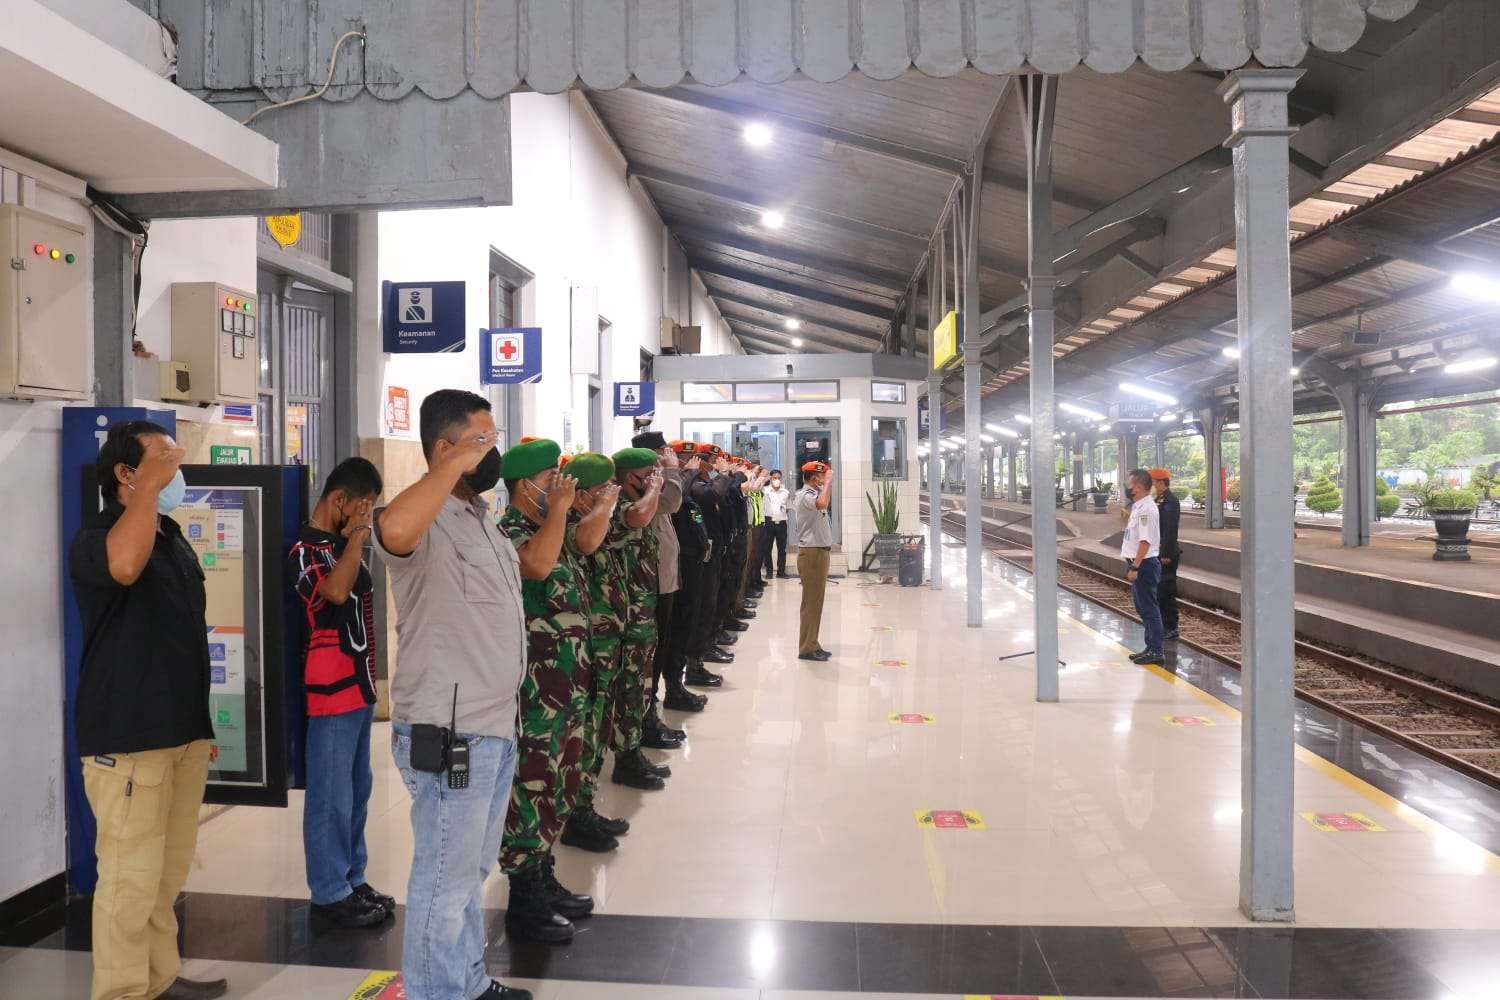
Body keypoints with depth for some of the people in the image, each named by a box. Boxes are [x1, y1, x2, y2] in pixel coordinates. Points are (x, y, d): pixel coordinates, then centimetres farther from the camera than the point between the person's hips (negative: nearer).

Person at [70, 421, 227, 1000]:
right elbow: (125, 566, -38)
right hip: (127, 740, -8)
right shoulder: (95, 541, -10)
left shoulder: (175, 542, 14)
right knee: (130, 877, -4)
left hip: (181, 735, 8)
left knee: (169, 872, 15)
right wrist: (150, 484, -28)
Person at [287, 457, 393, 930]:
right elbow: (335, 591, -30)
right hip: (331, 690, -9)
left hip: (359, 685, 9)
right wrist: (357, 538, -21)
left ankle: (352, 879, 25)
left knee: (358, 791, 15)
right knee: (331, 796, -1)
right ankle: (329, 891, 9)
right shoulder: (306, 551, -11)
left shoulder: (342, 546, 14)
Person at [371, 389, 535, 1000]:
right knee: (445, 882, 5)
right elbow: (393, 530, -44)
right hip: (450, 735, -10)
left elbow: (535, 568, 28)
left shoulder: (480, 517, 13)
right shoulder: (427, 522, -19)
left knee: (472, 871, 23)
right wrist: (456, 464, -38)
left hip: (494, 727, 10)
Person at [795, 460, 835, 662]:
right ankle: (806, 648, -2)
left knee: (816, 601, 14)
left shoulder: (815, 492, 13)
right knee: (811, 602, -7)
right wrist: (828, 482, -23)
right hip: (811, 552, -10)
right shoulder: (805, 495, -16)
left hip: (820, 551, 10)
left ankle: (812, 645, 20)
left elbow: (827, 501, 35)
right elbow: (822, 503, -37)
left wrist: (829, 483, 20)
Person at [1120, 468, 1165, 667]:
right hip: (1138, 563, 10)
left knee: (1149, 609, -3)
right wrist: (1127, 517, 14)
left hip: (1144, 565, -10)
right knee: (1144, 608, 16)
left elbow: (1145, 541, -24)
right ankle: (1151, 648, 24)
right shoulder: (1138, 507, 13)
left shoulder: (1146, 509, -18)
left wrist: (1135, 567, -24)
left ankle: (1155, 651, 3)